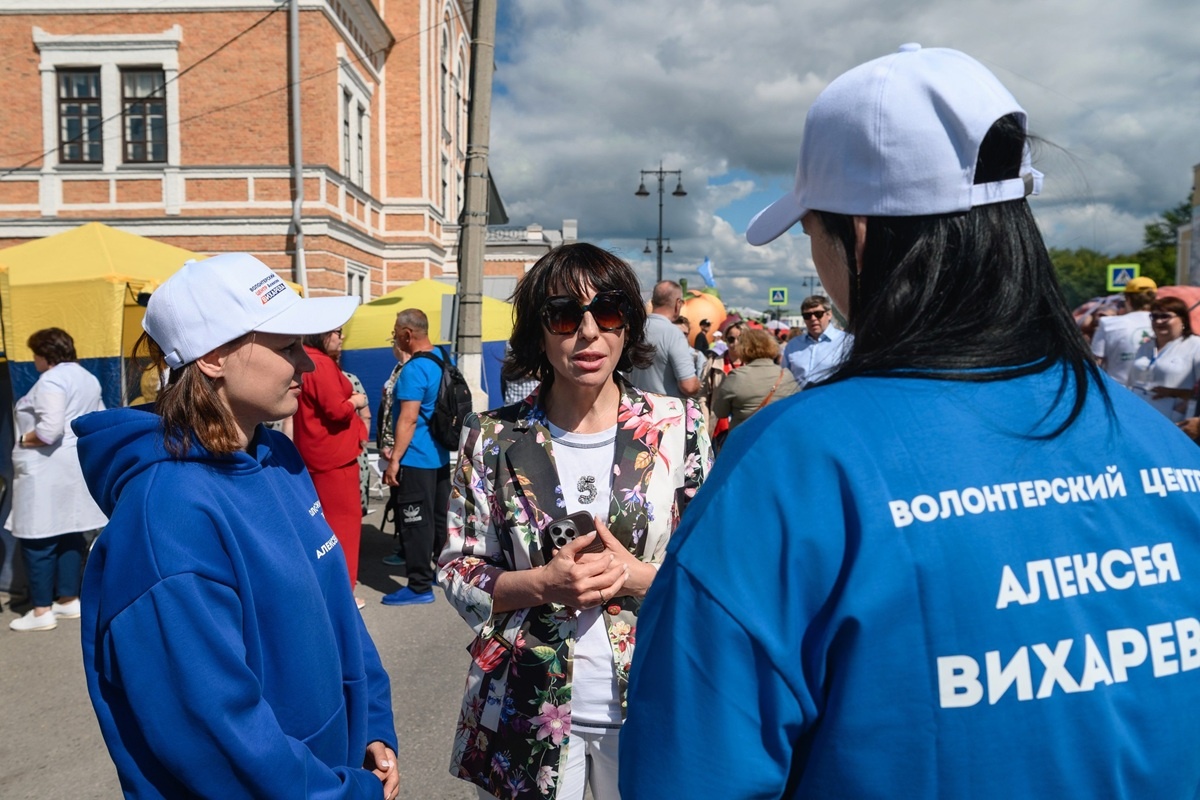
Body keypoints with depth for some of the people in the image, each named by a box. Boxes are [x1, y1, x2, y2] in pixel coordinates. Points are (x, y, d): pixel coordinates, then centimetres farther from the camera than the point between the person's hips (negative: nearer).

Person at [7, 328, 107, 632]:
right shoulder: (88, 378, 14)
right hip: (78, 467, 9)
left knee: (38, 540, -2)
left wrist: (23, 439, -8)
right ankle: (69, 601, 18)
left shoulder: (51, 380, -14)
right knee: (70, 536, 13)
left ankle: (42, 611, 2)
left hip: (48, 469, -9)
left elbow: (49, 430, -24)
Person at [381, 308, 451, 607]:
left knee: (416, 523, -2)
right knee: (439, 517, 18)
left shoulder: (414, 370, -20)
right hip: (442, 457, 9)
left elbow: (408, 419, -23)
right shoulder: (443, 358, 7)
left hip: (417, 460, -9)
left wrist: (394, 459, -20)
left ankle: (420, 586, 4)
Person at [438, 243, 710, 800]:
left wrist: (639, 577, -19)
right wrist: (541, 583, -18)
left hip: (649, 710, 1)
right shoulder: (494, 439, -4)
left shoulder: (677, 427, -4)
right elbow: (456, 572, -1)